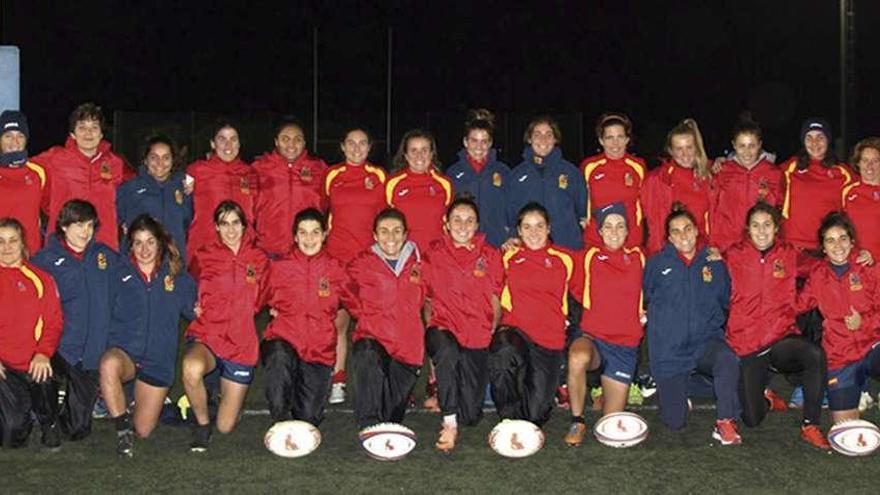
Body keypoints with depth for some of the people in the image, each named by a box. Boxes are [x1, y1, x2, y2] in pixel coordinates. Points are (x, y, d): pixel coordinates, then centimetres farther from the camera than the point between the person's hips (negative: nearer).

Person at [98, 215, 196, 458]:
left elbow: (193, 311, 12)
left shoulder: (178, 278, 4)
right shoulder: (119, 276, 1)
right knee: (109, 365, -39)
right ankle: (122, 427, -19)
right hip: (124, 351, -1)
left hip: (158, 360, 1)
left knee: (143, 430, 2)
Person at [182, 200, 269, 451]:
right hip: (205, 337, -1)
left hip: (241, 344, 1)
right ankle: (202, 425, -11)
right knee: (192, 369, -39)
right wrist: (197, 307, -1)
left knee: (226, 427, 3)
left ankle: (224, 392, 40)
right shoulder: (203, 257, 1)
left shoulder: (259, 259, 3)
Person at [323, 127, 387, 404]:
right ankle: (337, 381, 3)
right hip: (337, 256, 0)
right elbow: (322, 213, 18)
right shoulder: (331, 176, 9)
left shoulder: (379, 176, 9)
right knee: (338, 320, -3)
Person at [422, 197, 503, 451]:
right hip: (444, 328, -1)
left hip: (478, 336, 2)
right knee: (447, 351, -41)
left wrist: (493, 331, 1)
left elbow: (496, 302, 13)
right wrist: (433, 326, -1)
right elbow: (426, 298, 13)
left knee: (471, 415, -5)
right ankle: (449, 421, -28)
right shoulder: (433, 254, 8)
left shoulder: (490, 256, 11)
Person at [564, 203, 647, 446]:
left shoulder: (638, 258, 7)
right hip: (592, 337, -2)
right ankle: (577, 422, -21)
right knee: (578, 358, -41)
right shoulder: (589, 257, 4)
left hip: (625, 345, 2)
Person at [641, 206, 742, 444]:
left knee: (727, 360, -38)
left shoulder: (715, 264, 8)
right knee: (674, 422, -1)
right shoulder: (657, 264, 4)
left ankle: (725, 422, -22)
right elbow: (645, 299, 10)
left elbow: (725, 302, 16)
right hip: (669, 350, 0)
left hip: (706, 340, 0)